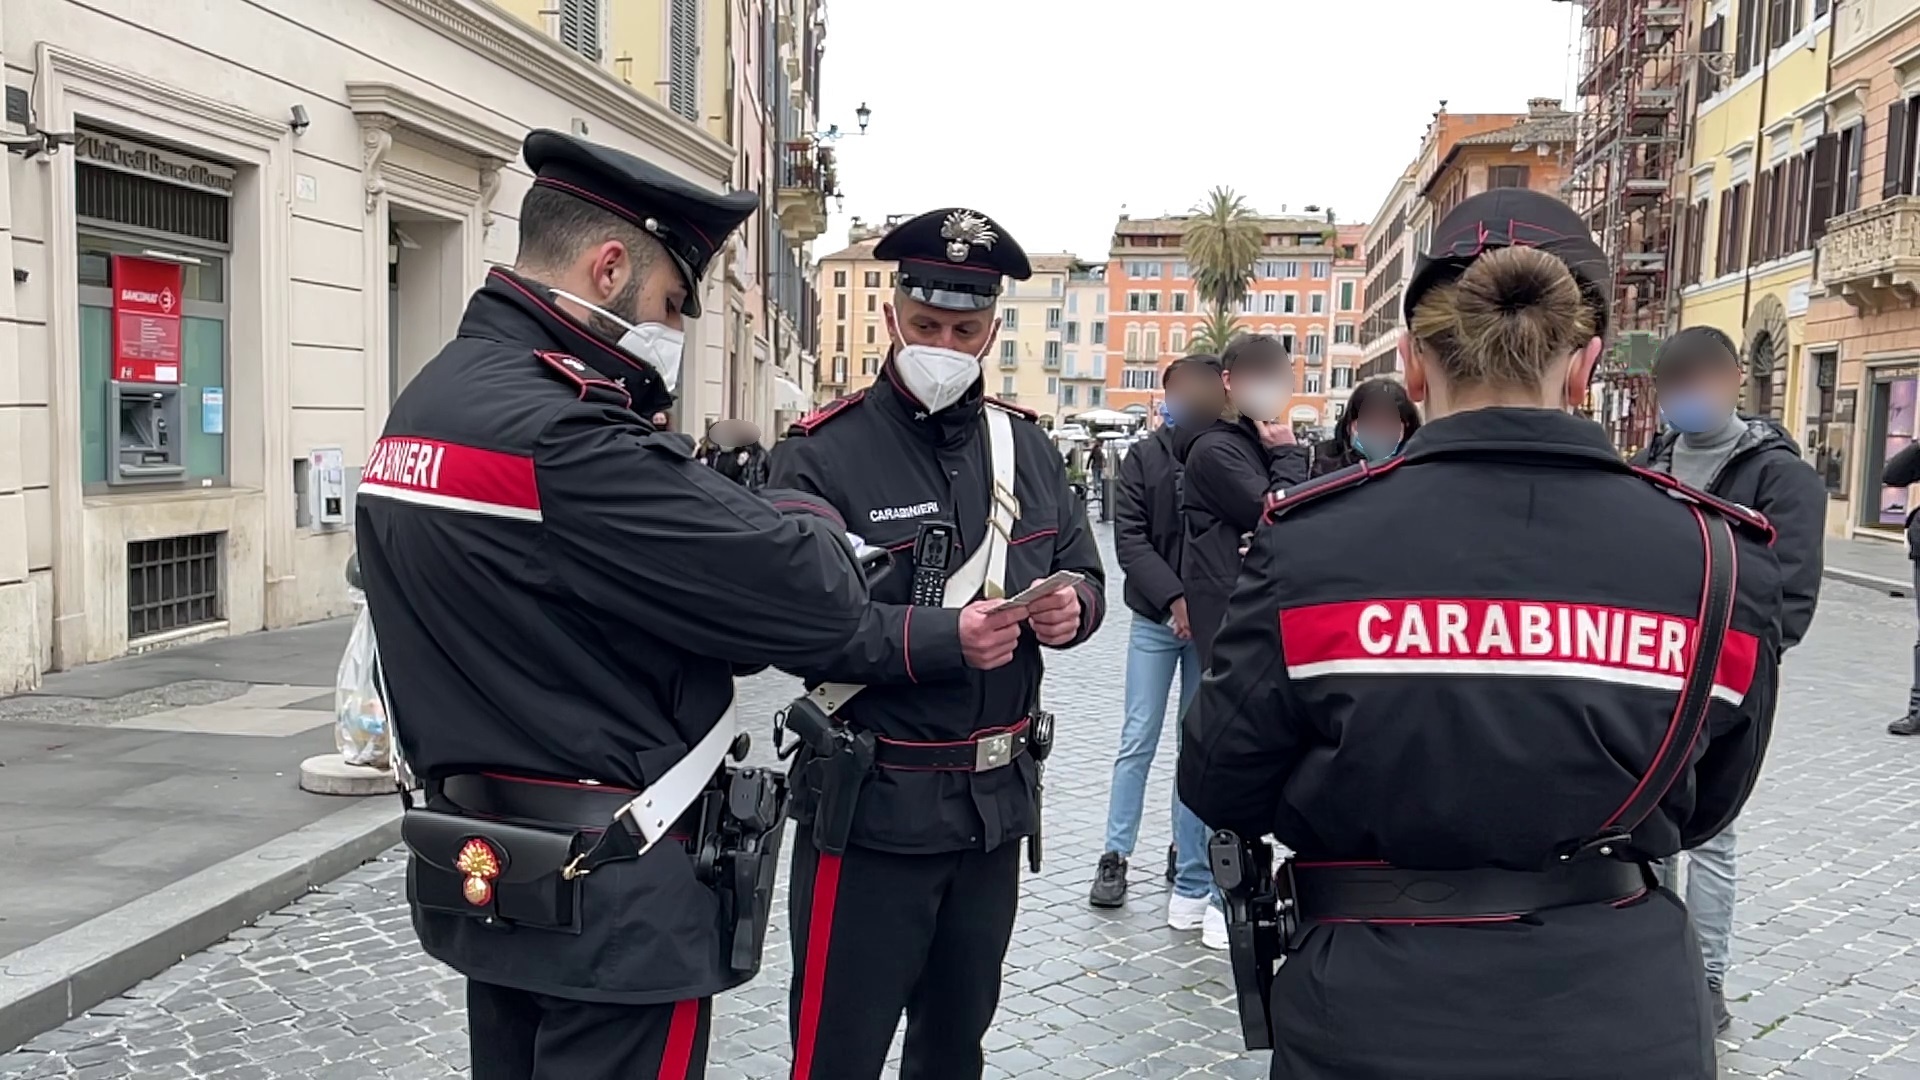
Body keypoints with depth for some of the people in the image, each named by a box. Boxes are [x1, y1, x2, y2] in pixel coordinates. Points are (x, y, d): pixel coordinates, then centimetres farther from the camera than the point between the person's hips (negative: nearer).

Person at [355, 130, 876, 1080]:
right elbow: (818, 602, -26)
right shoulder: (556, 439, -25)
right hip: (609, 896, -10)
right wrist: (814, 527, -3)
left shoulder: (427, 400, 7)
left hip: (490, 872, 10)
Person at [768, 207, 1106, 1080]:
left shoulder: (1026, 447, 6)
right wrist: (943, 637, -30)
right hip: (872, 804, -5)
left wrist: (1072, 607, -10)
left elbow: (1084, 573, 14)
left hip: (997, 799, 6)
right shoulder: (823, 454, -12)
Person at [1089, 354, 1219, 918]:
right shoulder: (1144, 456, -1)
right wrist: (1174, 597, -18)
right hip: (1155, 619, 0)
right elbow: (1129, 538, -6)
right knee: (1138, 740, 5)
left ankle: (1191, 875, 17)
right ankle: (1115, 857, 17)